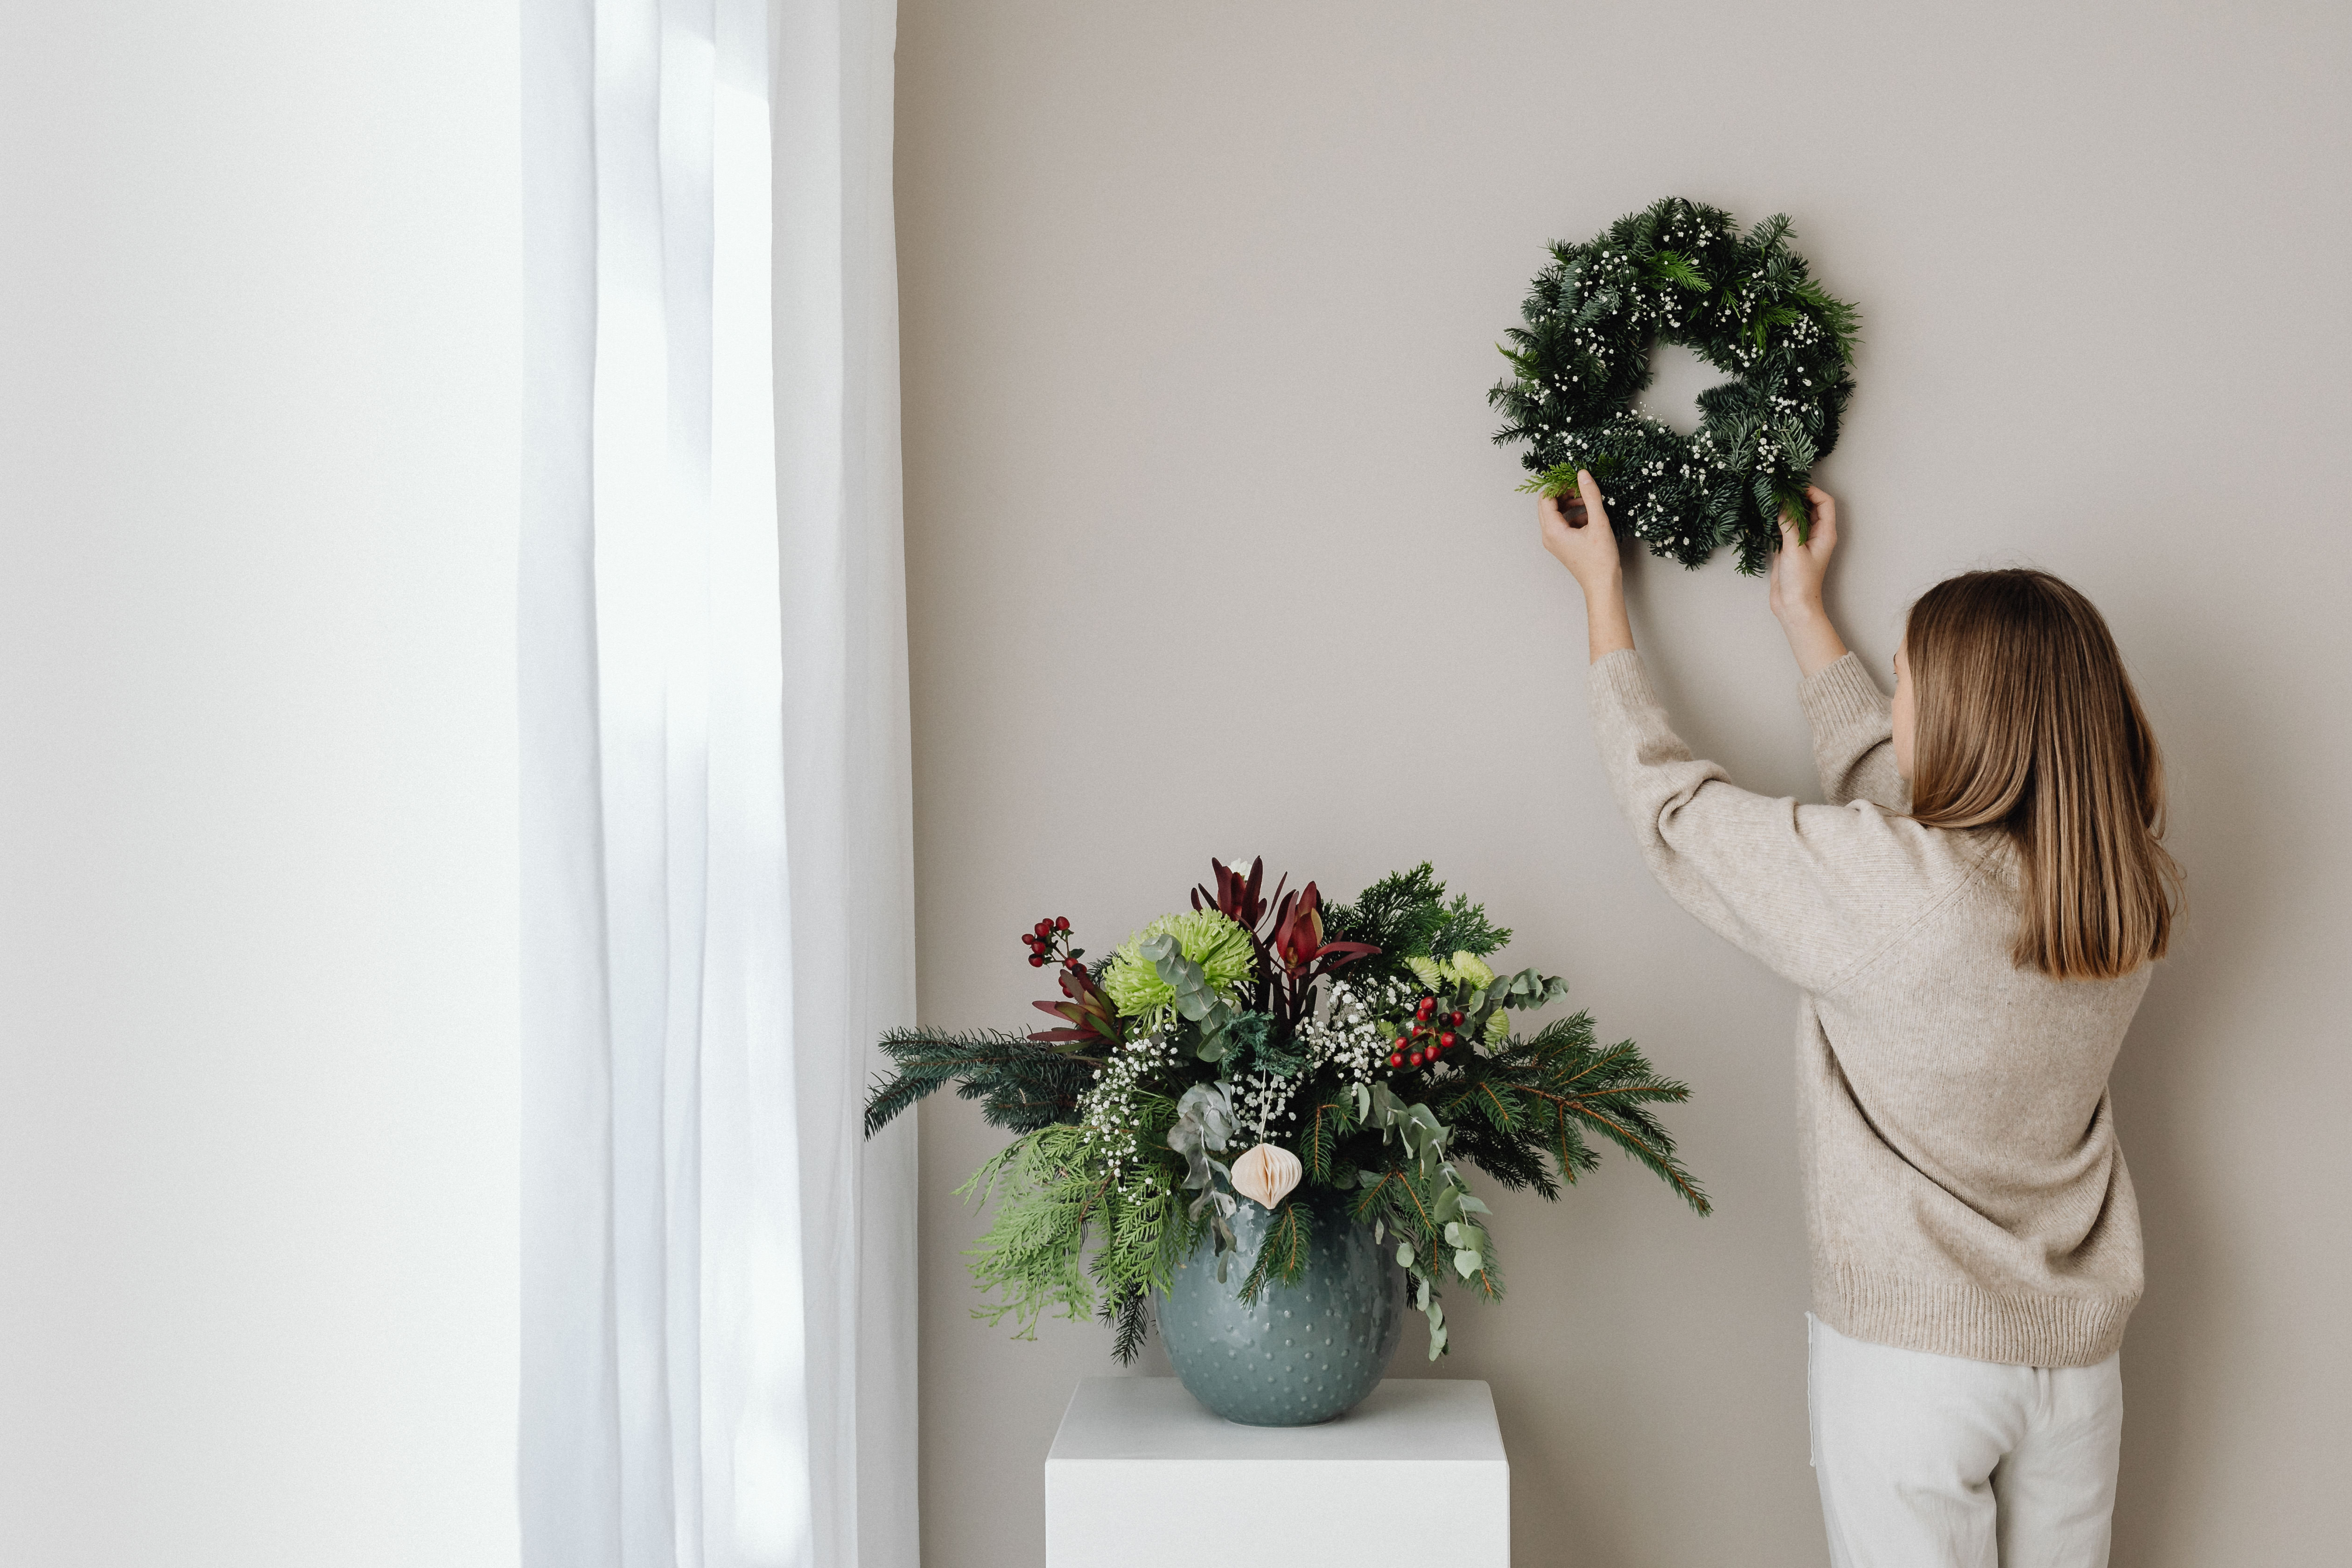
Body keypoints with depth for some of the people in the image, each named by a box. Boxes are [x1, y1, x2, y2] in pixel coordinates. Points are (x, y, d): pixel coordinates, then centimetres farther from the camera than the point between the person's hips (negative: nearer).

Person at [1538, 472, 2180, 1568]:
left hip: (1914, 1354, -6)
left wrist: (1601, 586, 3)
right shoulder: (2130, 891, -5)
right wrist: (1804, 614, 22)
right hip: (2079, 1352, 6)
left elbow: (1671, 801, -10)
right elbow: (1893, 783, 11)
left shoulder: (1885, 889, -24)